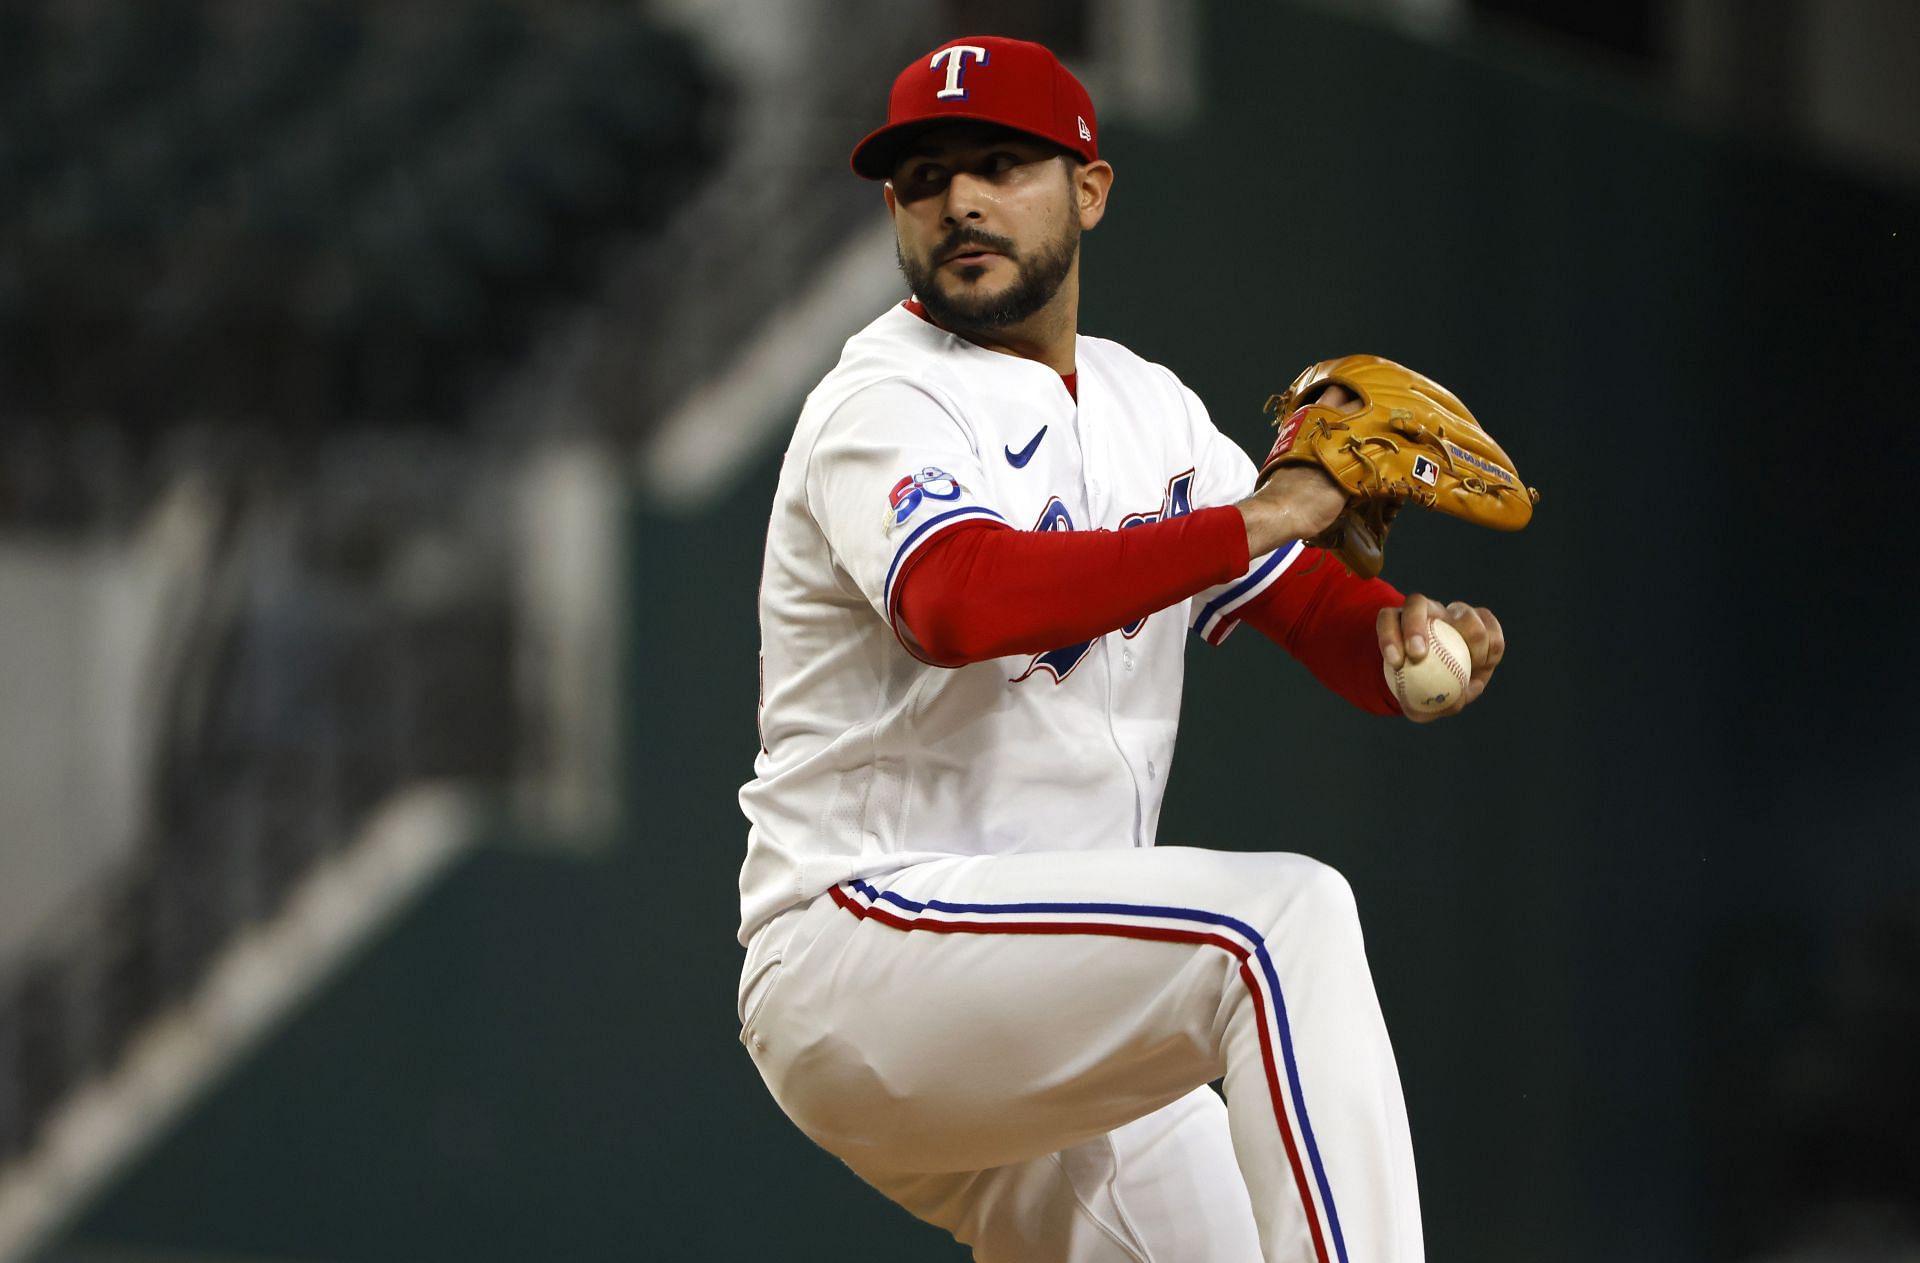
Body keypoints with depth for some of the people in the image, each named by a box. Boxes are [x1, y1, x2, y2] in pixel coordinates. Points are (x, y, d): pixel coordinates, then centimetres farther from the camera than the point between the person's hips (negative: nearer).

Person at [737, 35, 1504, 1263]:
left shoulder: (1149, 409, 17)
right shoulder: (887, 402, -8)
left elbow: (1330, 613, 10)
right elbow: (961, 603, -30)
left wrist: (1416, 637, -14)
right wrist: (1243, 528, -25)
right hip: (858, 951, -9)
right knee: (1284, 915, -27)